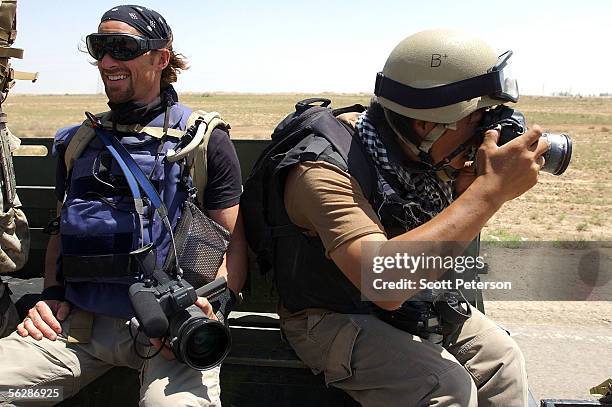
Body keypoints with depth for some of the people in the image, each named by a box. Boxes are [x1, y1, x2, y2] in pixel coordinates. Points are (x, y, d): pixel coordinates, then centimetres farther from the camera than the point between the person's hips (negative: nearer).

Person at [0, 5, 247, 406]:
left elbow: (234, 243, 3)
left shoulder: (206, 140, 4)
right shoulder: (78, 141, 17)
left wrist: (210, 306, -15)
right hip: (78, 321, 5)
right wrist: (52, 295, 8)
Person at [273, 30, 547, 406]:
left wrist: (467, 185, -17)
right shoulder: (326, 172, -30)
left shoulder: (416, 152, -7)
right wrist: (490, 190, -40)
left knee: (501, 357, -1)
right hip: (335, 317, -7)